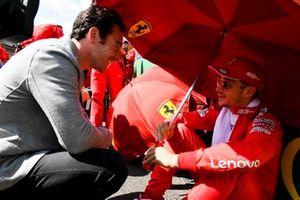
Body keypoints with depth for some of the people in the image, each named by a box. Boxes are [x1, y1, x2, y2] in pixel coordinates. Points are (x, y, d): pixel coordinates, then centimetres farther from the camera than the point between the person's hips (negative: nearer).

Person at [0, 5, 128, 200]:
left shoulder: (66, 60, 12)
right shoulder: (53, 57, -19)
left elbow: (79, 122, 19)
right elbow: (77, 139, -26)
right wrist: (105, 136, -7)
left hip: (23, 156, 10)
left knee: (105, 156, 17)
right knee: (112, 167, -23)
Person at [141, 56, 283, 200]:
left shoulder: (266, 122, -24)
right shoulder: (223, 109, -2)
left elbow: (248, 155, -45)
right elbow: (194, 117, 13)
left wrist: (175, 159, -45)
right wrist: (170, 123, -12)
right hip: (212, 183, 7)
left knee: (230, 166, -40)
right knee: (177, 129, -2)